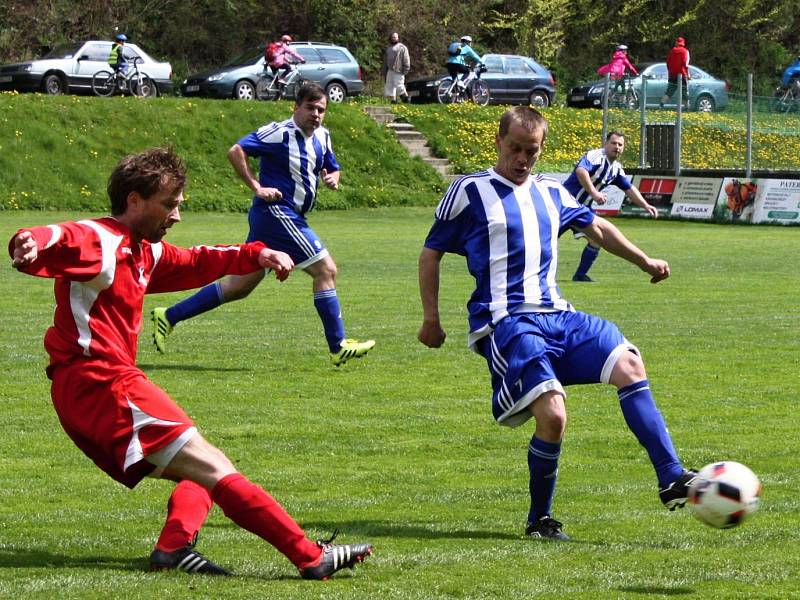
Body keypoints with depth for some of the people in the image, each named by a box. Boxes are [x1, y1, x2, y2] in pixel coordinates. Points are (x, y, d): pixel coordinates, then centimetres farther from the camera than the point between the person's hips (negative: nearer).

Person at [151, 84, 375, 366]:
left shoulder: (322, 137, 13)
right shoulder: (280, 133, -14)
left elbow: (331, 168, 27)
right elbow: (236, 151, -18)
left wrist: (332, 178, 4)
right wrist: (257, 187, -21)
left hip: (289, 217, 10)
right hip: (276, 213, -10)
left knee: (241, 285, 11)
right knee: (326, 269, -9)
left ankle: (168, 316, 16)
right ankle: (338, 348, -4)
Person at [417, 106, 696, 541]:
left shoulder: (550, 194, 18)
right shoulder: (469, 192, 2)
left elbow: (596, 228, 34)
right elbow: (431, 253, 7)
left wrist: (645, 262, 32)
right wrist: (431, 318, 2)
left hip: (557, 317, 6)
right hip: (505, 323, -6)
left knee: (628, 364, -13)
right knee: (552, 414, -24)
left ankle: (672, 481, -12)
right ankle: (539, 520, -5)